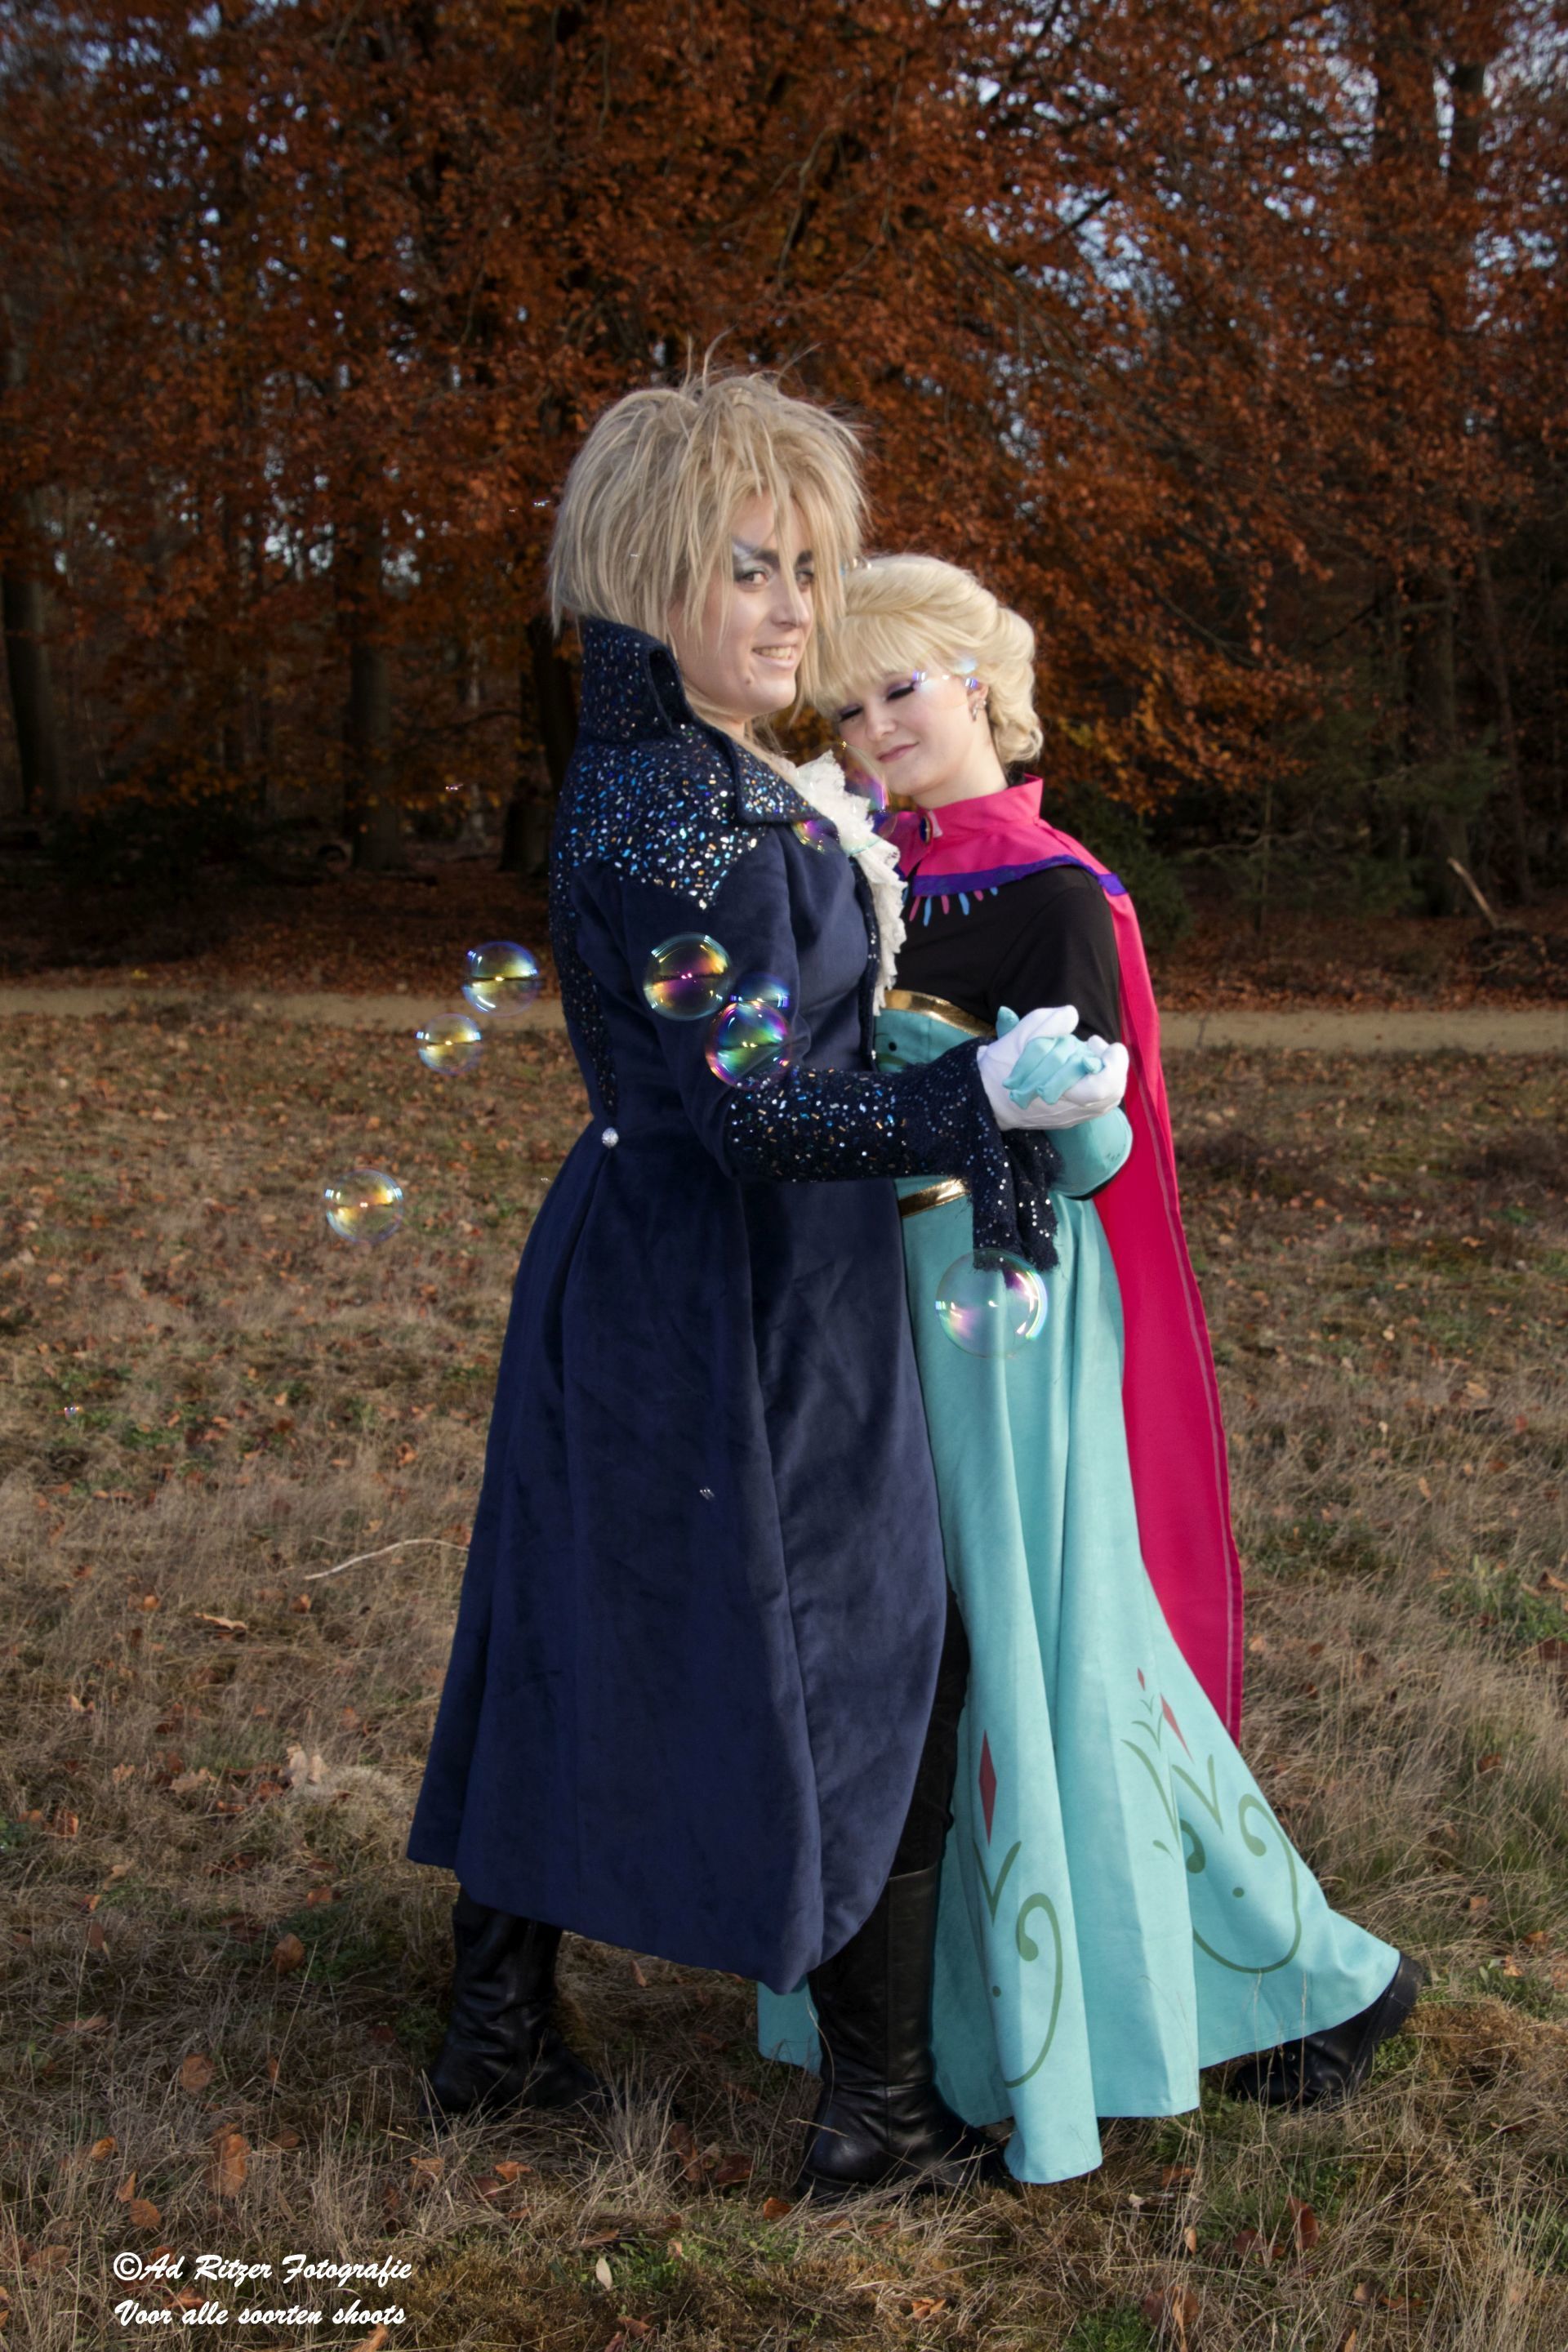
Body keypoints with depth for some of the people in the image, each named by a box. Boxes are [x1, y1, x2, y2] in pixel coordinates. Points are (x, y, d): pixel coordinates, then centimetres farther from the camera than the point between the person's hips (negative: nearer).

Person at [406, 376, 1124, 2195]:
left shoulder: (676, 781, 9)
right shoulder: (677, 818, -23)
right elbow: (758, 1110, -26)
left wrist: (848, 893, 17)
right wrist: (984, 1096, -26)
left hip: (635, 1278, 10)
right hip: (741, 1310, -10)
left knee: (578, 1642, 17)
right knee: (878, 1671, 3)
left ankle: (497, 2035, 32)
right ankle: (880, 2110, 17)